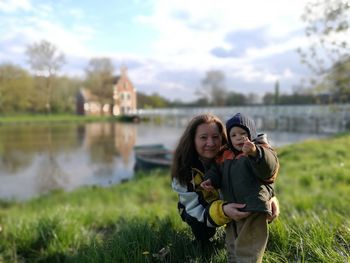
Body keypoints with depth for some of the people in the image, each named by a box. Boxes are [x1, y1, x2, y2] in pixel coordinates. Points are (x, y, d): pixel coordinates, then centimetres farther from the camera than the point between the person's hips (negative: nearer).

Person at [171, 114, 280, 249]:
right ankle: (204, 246, 2)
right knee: (200, 222, -33)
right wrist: (223, 210, -51)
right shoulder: (184, 170, -30)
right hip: (198, 208, -2)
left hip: (229, 202, 3)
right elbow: (195, 208, -32)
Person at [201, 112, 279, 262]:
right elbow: (217, 172, 23)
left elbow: (269, 167, -26)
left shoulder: (260, 150, -6)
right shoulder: (226, 156, 13)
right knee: (233, 249, 21)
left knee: (247, 251, -8)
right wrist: (211, 180, 2)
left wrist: (255, 153, -44)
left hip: (253, 209, -7)